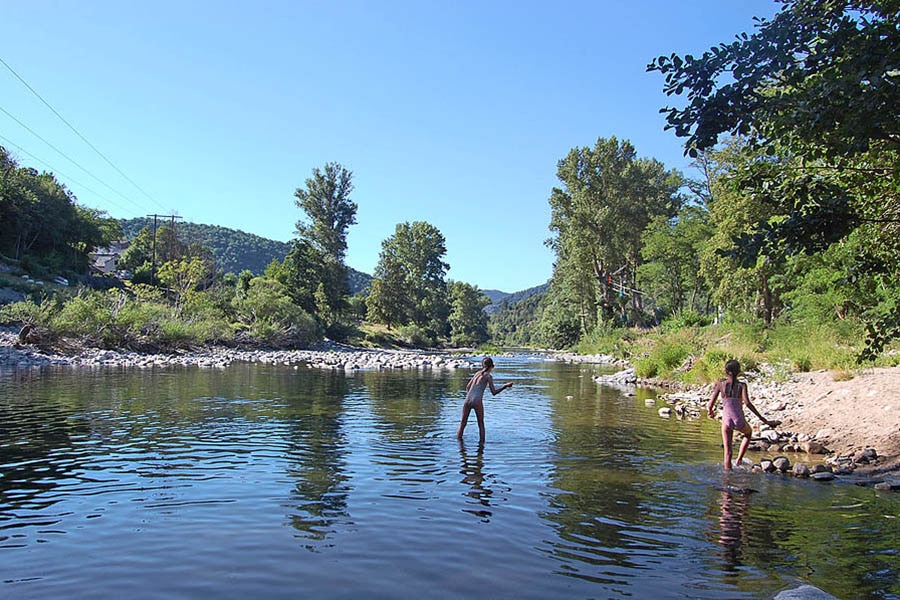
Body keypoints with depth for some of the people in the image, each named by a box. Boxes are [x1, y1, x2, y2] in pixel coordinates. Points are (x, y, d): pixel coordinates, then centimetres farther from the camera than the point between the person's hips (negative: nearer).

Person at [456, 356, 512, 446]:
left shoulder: (477, 373, 17)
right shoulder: (488, 376, 0)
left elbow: (467, 387, 21)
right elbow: (494, 392, -2)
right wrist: (505, 386, 3)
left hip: (468, 400, 5)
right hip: (477, 401, -5)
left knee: (463, 422, 14)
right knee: (481, 424, 9)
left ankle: (458, 439, 15)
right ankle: (481, 442, 8)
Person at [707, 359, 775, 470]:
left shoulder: (720, 383, 0)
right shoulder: (742, 385, -3)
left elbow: (710, 405, -1)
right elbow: (747, 403, -16)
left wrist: (710, 412, 22)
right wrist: (763, 420, -15)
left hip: (726, 421, 0)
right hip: (740, 421, 0)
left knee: (728, 453, 12)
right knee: (748, 433, 35)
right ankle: (739, 458, 25)